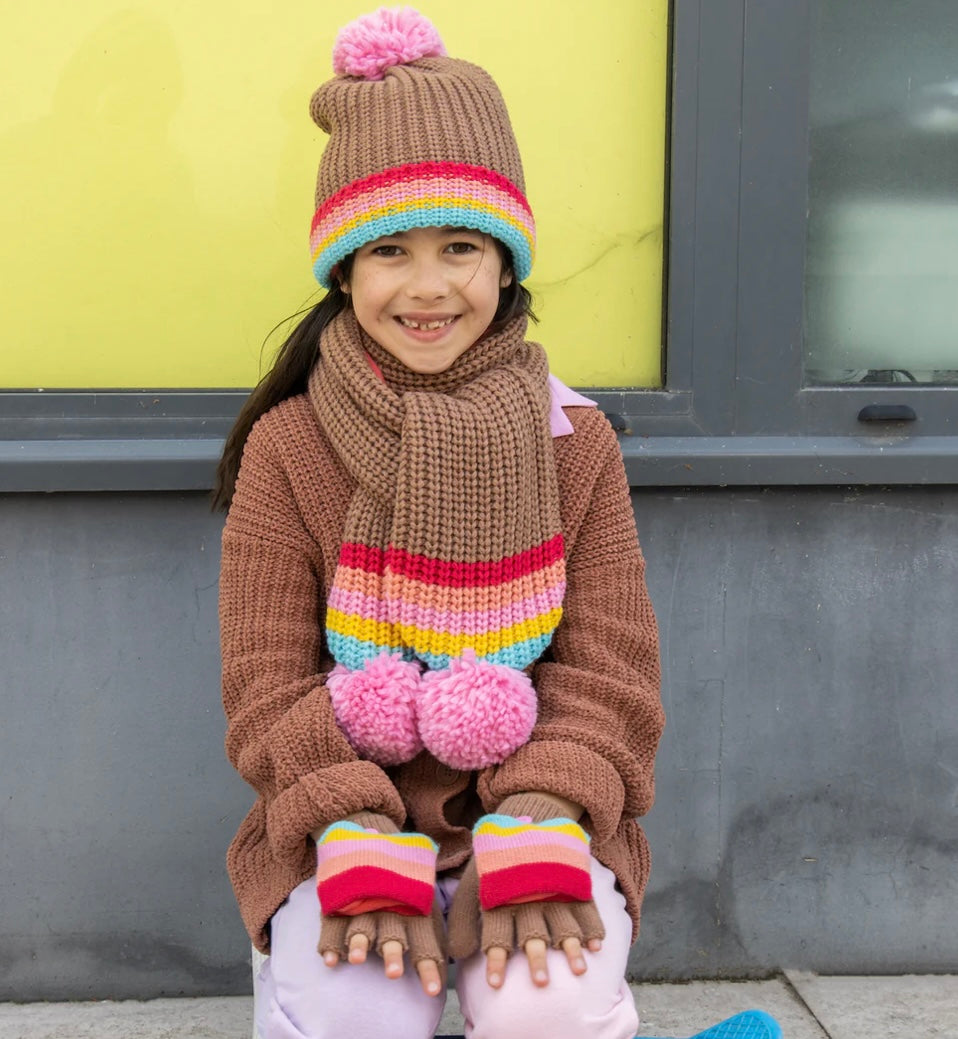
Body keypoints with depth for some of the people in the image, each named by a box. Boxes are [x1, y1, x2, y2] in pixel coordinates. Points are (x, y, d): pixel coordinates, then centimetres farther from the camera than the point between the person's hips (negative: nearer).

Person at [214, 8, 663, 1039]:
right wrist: (365, 843, -19)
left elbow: (608, 672, -1)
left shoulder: (573, 441, 1)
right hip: (340, 825, 0)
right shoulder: (288, 446, -2)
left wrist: (538, 837, -18)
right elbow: (270, 688, -4)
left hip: (539, 813, 1)